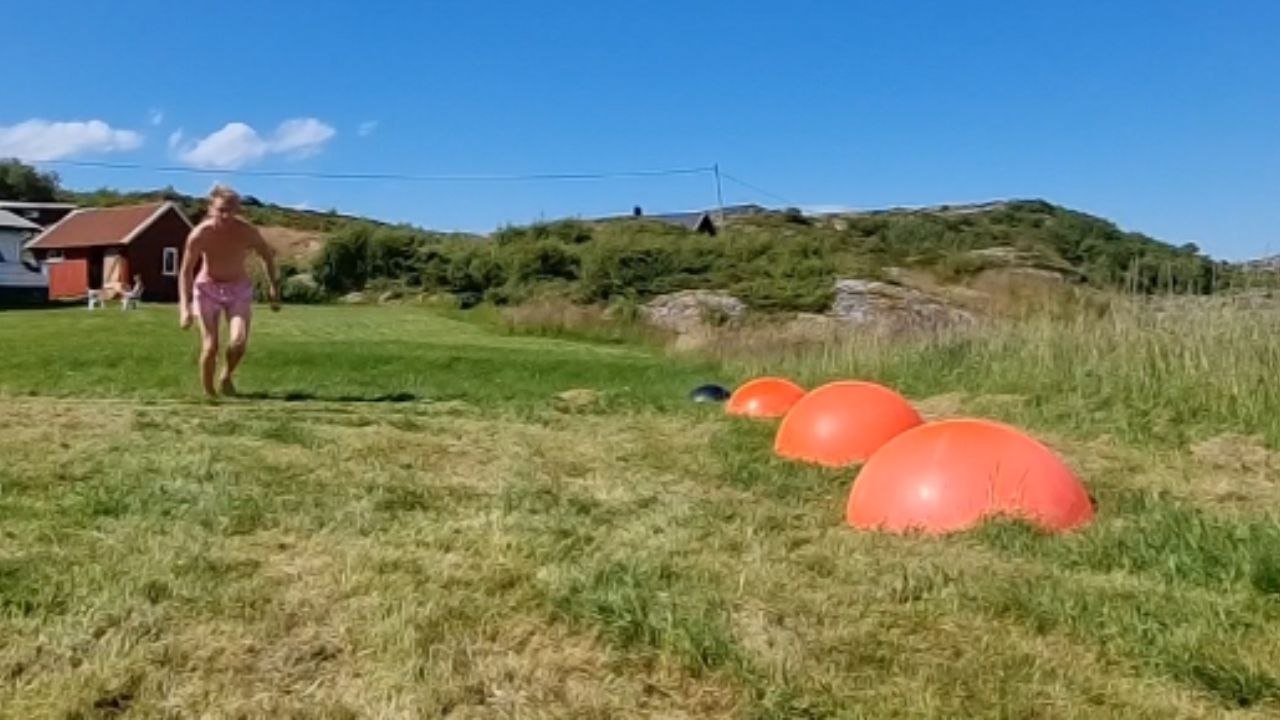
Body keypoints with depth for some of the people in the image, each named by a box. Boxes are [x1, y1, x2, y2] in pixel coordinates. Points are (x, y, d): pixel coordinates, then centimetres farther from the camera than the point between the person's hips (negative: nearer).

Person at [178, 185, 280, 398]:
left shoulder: (247, 232, -19)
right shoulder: (199, 234, -21)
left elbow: (268, 256, 1)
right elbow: (186, 271, -11)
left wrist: (273, 287, 3)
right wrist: (185, 307, -18)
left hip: (239, 288, 1)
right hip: (207, 288, 0)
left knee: (239, 342, -18)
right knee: (210, 347, -9)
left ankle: (227, 376, 13)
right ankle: (208, 393, 12)